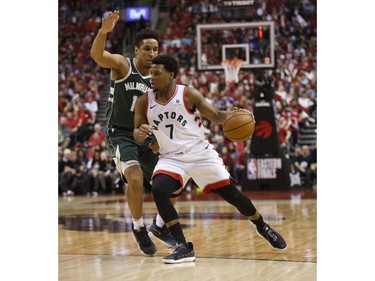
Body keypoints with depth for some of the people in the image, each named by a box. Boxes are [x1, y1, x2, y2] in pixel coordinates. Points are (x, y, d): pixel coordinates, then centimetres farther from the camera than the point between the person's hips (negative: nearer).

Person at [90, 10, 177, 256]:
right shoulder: (123, 65, -10)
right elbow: (96, 55, -30)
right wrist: (104, 31, -49)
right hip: (120, 134, -5)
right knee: (135, 179, -27)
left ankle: (160, 226, 27)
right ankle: (139, 228, -4)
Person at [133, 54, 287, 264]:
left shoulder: (188, 95, -10)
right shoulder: (144, 102, -3)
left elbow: (216, 116, -5)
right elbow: (137, 136, 2)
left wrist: (229, 116, -27)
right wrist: (141, 133, -23)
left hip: (200, 153, -1)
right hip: (172, 158, 2)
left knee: (231, 193, 1)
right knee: (158, 190, -27)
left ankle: (263, 228, 30)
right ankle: (184, 247, -22)